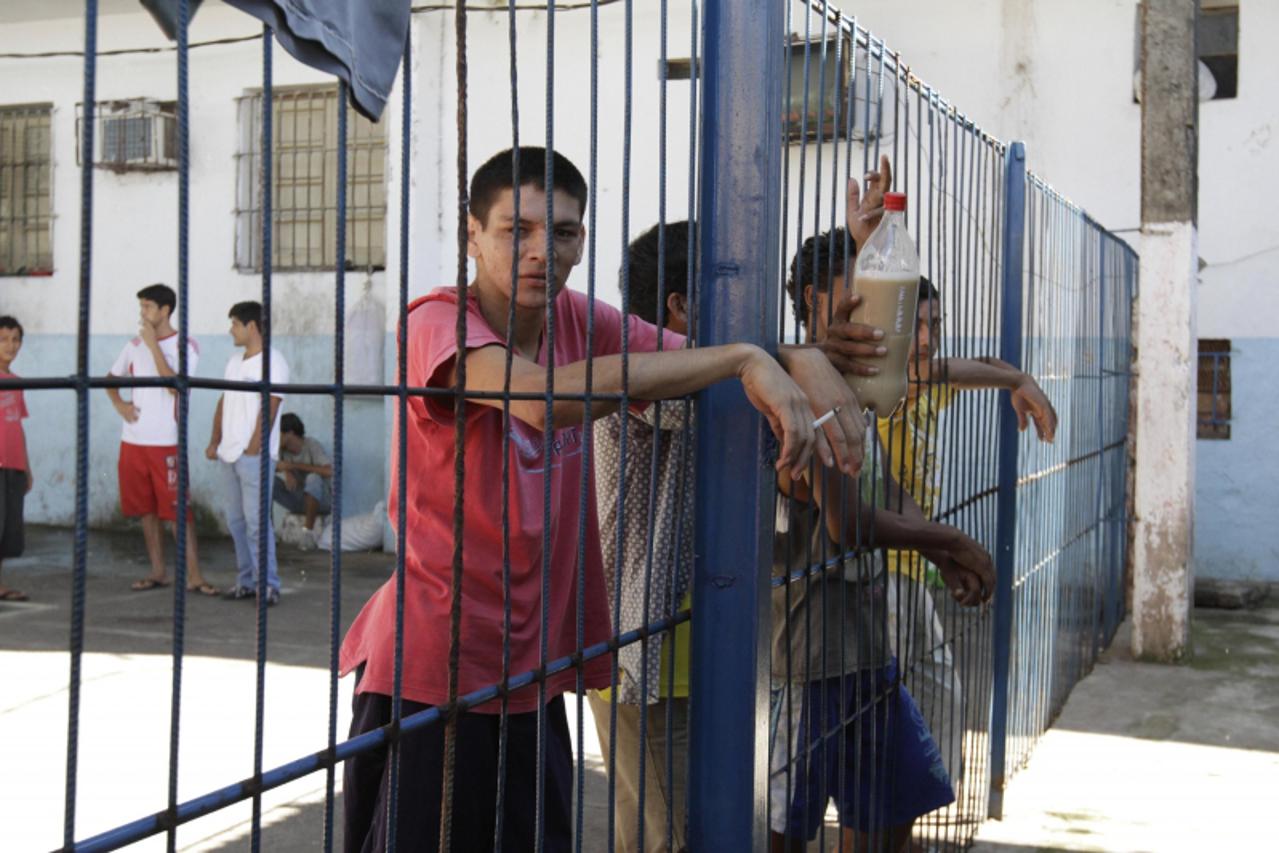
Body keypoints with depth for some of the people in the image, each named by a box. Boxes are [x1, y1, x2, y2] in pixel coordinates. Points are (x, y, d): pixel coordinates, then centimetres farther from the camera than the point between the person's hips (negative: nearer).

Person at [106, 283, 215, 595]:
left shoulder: (185, 345, -5)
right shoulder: (135, 345, 11)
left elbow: (175, 386, -18)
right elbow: (111, 379, 22)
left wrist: (154, 345, -16)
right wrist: (119, 404, 1)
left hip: (166, 441, -5)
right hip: (133, 439, 6)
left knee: (177, 509, -7)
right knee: (147, 509, 11)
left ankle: (194, 575, -4)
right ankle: (158, 571, 20)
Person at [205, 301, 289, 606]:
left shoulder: (273, 362, -9)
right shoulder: (234, 361, 17)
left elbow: (269, 409, -14)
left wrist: (253, 449, -16)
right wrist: (215, 441, 11)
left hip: (255, 455, -8)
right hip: (229, 454, 8)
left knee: (256, 520, -10)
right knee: (235, 519, 9)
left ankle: (268, 585, -5)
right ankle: (246, 581, 17)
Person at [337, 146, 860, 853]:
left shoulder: (580, 321, 4)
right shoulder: (438, 323, -15)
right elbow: (546, 396, -34)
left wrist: (809, 394, -17)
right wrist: (743, 359, -31)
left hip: (532, 668, 7)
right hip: (427, 668, -6)